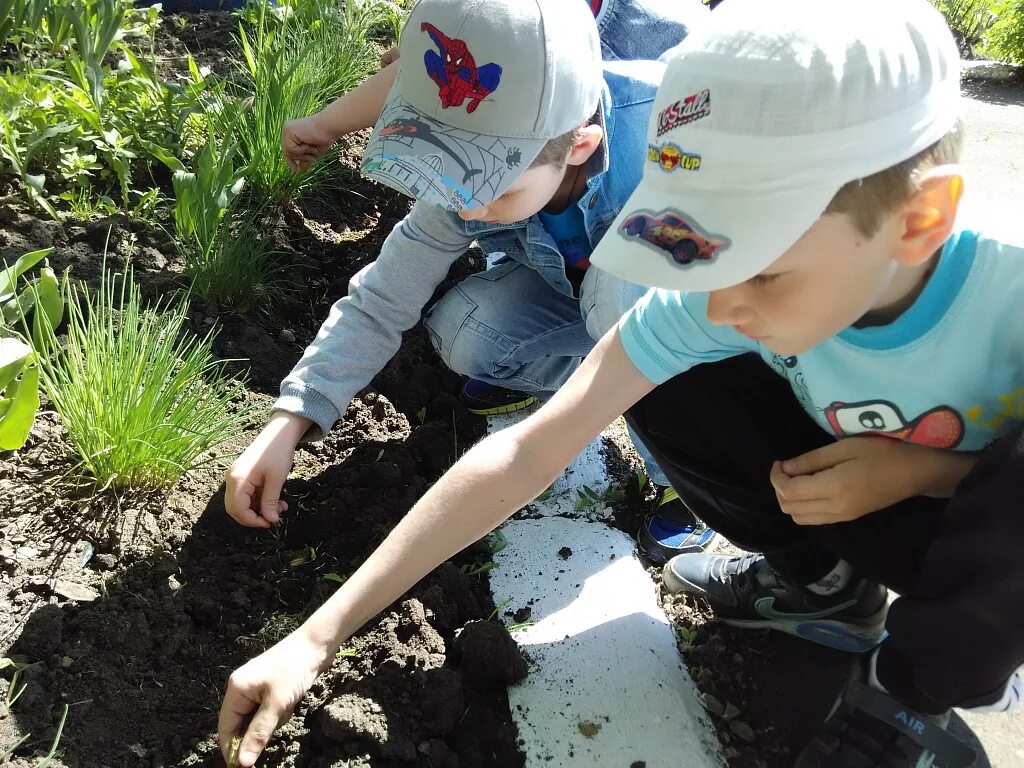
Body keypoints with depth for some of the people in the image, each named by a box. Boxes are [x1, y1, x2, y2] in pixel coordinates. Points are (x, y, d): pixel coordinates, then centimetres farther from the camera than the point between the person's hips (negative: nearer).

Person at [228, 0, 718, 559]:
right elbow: (380, 302, -17)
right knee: (459, 334, -21)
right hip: (580, 286, 4)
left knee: (623, 290, -36)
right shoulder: (470, 177, -24)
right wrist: (285, 425, -26)